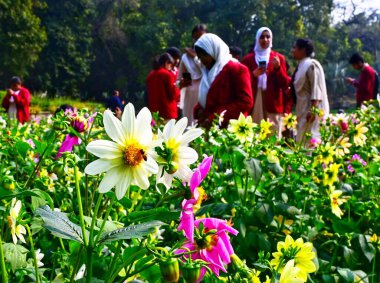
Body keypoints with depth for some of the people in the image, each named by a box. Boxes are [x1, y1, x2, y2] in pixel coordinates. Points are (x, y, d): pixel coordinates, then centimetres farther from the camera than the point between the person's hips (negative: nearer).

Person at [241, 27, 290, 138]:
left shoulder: (278, 58, 11)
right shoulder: (248, 59, 11)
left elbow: (285, 84, 6)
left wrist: (278, 68, -8)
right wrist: (254, 75, -10)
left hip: (273, 105, 0)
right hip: (253, 105, 0)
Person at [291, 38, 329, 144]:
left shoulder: (312, 65, -12)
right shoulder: (301, 65, 15)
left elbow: (316, 89, -19)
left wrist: (313, 110, -25)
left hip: (311, 108, -9)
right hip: (303, 109, 9)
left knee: (310, 140, -11)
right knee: (302, 140, 9)